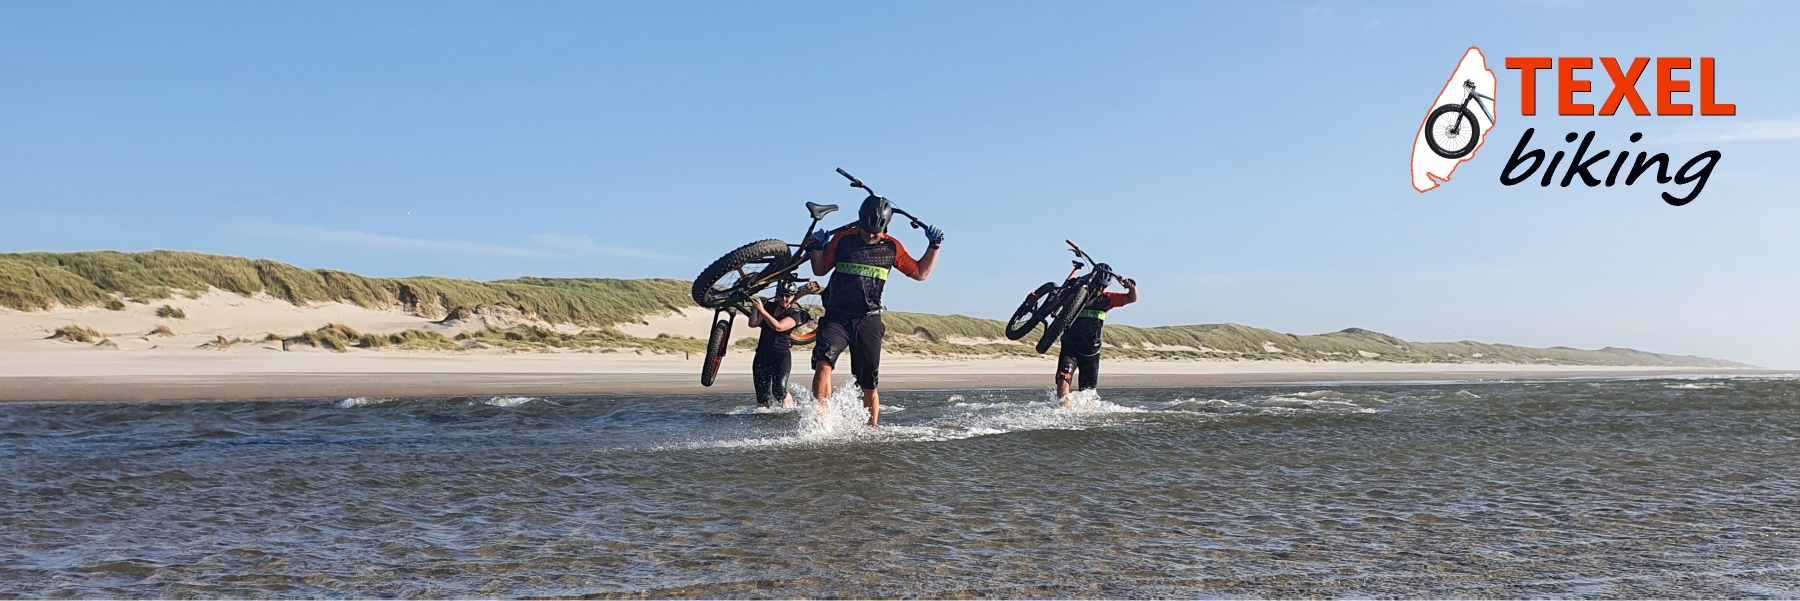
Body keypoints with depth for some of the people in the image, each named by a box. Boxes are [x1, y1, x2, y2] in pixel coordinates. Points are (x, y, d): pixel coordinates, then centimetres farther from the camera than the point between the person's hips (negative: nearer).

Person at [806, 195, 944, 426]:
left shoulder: (892, 248, 6)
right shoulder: (842, 239, 4)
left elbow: (920, 273, 16)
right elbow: (820, 270, 14)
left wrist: (934, 246, 6)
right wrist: (818, 248, -4)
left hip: (868, 321, 1)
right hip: (837, 317, -1)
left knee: (869, 385, 4)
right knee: (823, 363, -26)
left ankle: (872, 428, 19)